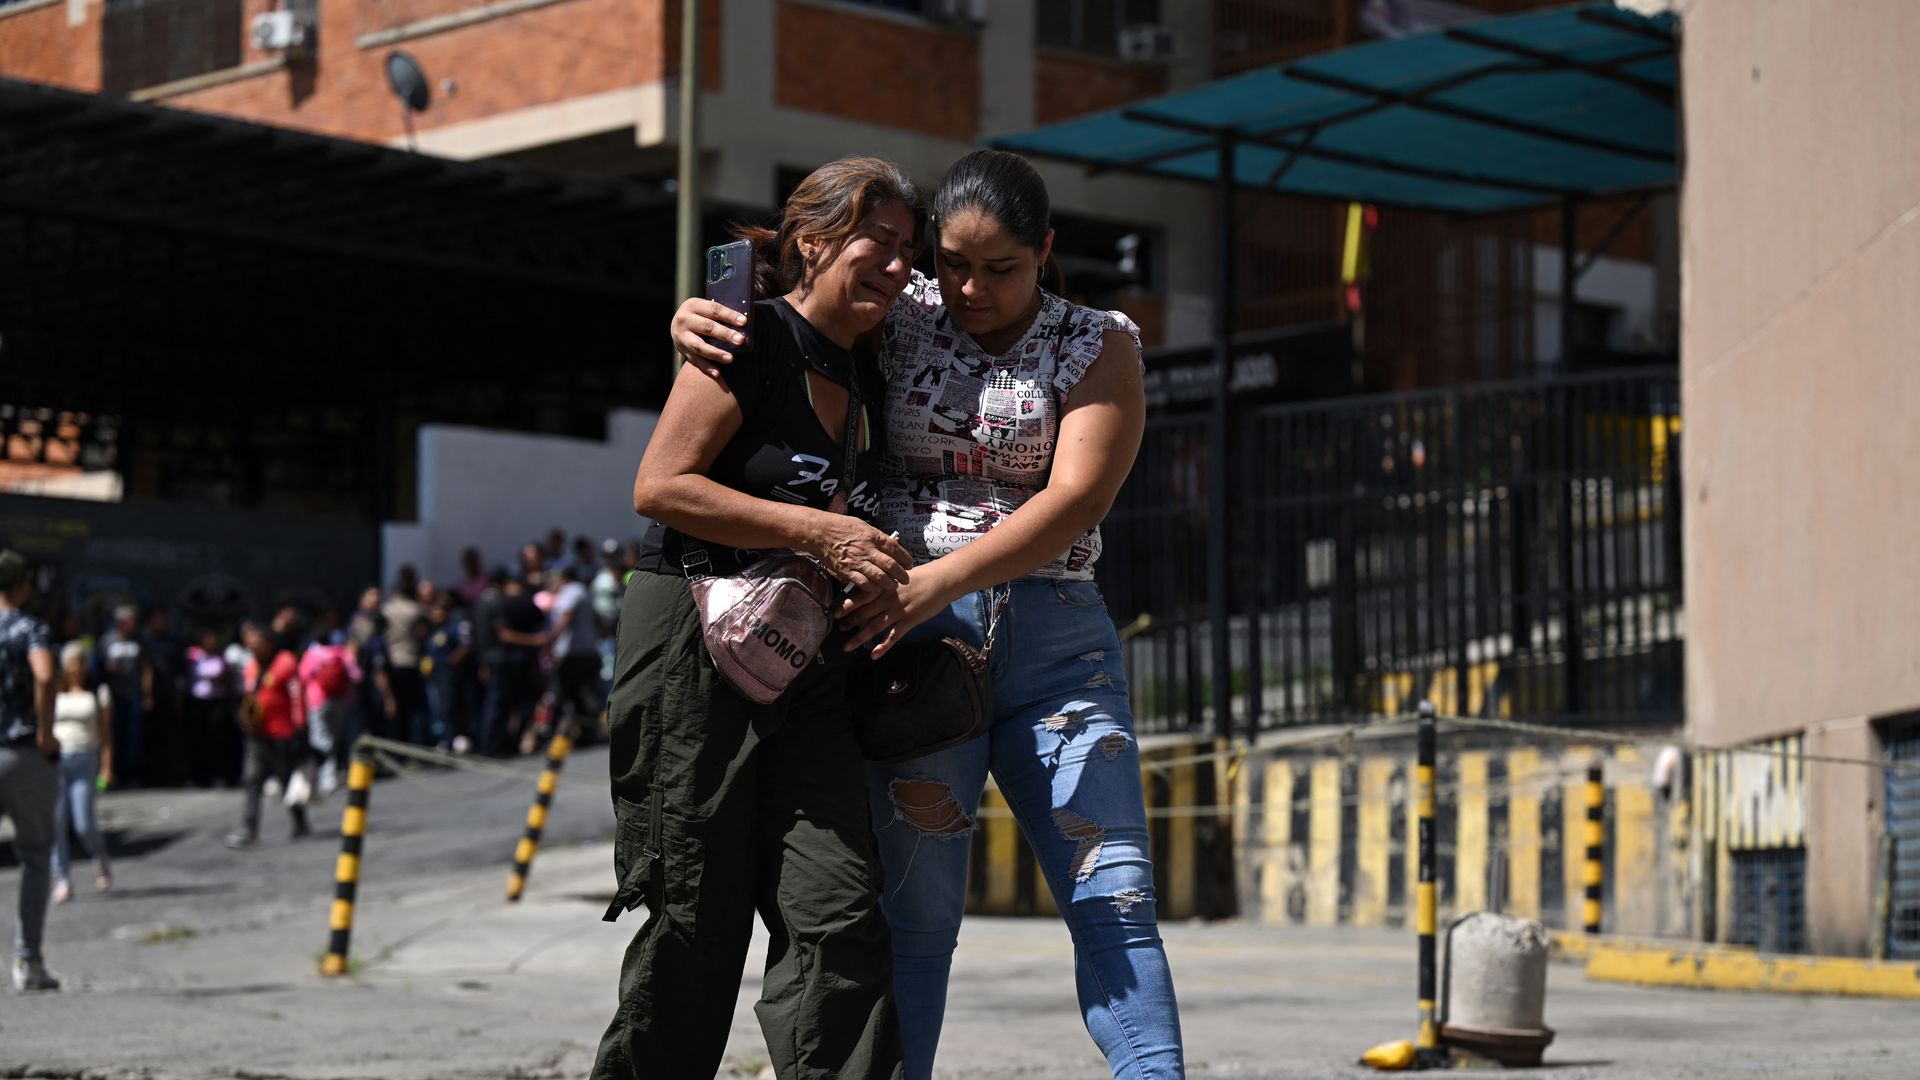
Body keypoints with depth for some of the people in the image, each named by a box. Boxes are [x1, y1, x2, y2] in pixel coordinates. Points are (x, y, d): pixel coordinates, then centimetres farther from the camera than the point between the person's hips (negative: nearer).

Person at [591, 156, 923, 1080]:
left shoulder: (863, 378, 15)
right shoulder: (754, 338, -8)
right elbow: (660, 486, -16)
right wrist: (819, 533, -18)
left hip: (802, 672, 7)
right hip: (694, 652, -7)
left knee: (841, 916, -6)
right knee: (695, 925, -1)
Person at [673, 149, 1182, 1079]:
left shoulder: (1098, 348, 4)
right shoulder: (892, 322, 7)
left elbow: (1075, 500, -10)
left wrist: (940, 580, -23)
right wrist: (697, 320, -6)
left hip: (1054, 639, 0)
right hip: (907, 630, 0)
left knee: (1114, 895, -5)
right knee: (914, 904, -3)